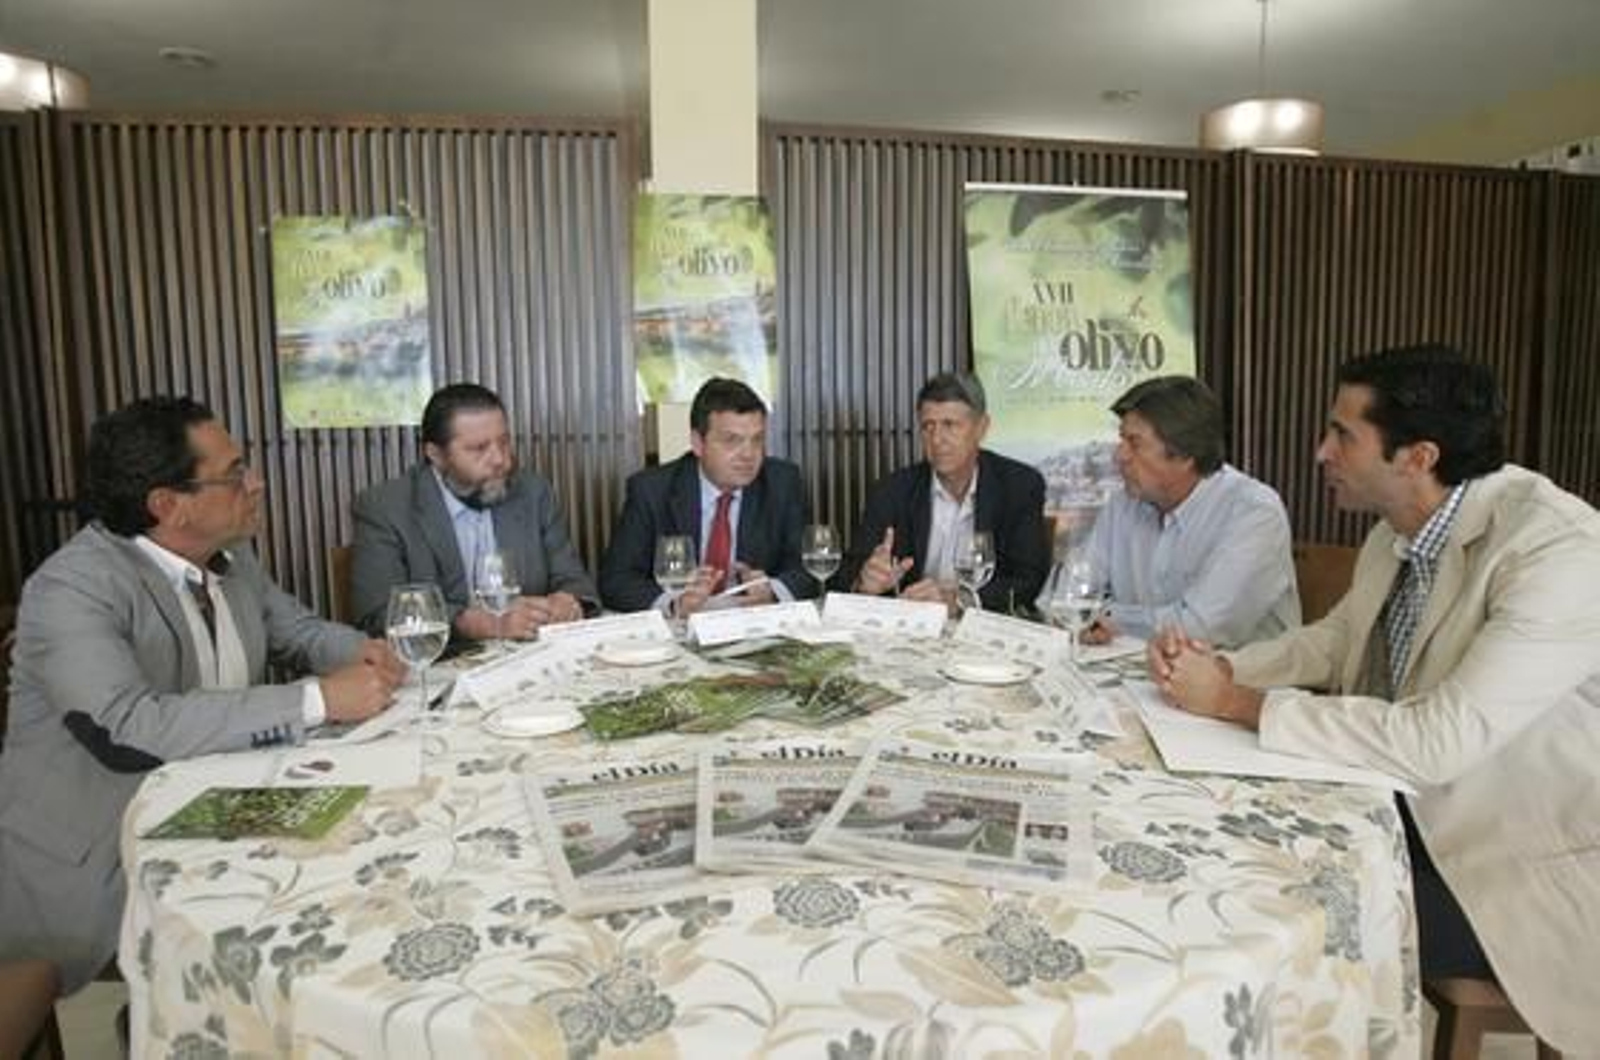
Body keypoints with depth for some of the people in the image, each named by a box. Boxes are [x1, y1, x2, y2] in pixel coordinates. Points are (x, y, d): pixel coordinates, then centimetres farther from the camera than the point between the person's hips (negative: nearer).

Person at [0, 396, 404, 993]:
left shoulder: (229, 556, 1)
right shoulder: (71, 588, -21)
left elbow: (297, 629, 15)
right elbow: (126, 728, -33)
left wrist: (359, 651, -9)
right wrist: (318, 700, -33)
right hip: (91, 862, -7)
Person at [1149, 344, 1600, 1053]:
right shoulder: (1401, 530, -2)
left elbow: (1434, 742, -33)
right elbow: (1333, 640, 11)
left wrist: (1236, 703, -25)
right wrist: (1221, 668, -8)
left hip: (1529, 861, -7)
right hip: (1418, 806, 7)